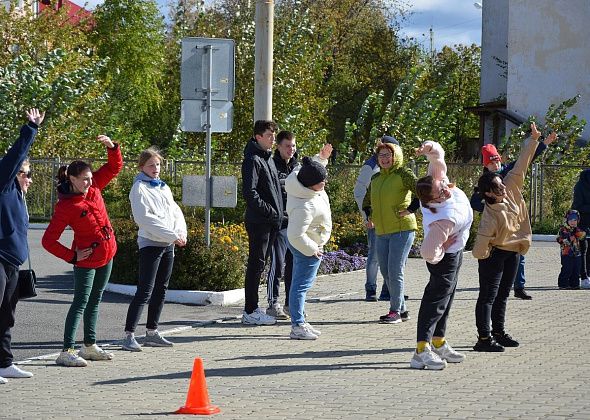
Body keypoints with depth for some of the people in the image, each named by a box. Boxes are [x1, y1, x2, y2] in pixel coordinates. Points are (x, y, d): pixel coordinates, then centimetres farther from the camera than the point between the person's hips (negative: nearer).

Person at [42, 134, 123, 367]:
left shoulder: (93, 187, -3)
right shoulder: (65, 207, -21)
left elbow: (115, 166, 7)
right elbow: (48, 240, -21)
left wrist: (111, 146, -12)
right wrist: (73, 257, -17)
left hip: (107, 254, 7)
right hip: (87, 259, -7)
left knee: (94, 301, 15)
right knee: (81, 303, -10)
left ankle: (90, 346, 26)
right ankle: (66, 352, -11)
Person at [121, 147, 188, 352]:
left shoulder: (164, 187, 16)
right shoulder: (139, 188, -8)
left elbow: (176, 211, 15)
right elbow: (144, 218, -18)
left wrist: (181, 232, -5)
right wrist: (172, 235, -19)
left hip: (168, 244, 8)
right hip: (150, 243, -8)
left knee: (161, 290, 13)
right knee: (145, 291, -13)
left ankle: (152, 332, 21)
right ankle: (129, 335, -14)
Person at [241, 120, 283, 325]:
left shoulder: (268, 158, 18)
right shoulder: (253, 159, -12)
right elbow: (249, 192, -20)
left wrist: (278, 212, 15)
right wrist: (269, 210, -18)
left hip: (271, 222, 9)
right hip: (258, 221, -9)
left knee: (259, 264, 13)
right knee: (256, 264, -7)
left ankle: (252, 309, 19)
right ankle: (251, 312, -4)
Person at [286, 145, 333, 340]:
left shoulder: (299, 178, -8)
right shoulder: (305, 207, -35)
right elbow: (296, 235, -35)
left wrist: (322, 157, 9)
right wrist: (312, 250, -22)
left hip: (308, 245, 11)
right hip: (306, 247, -11)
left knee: (300, 283, 16)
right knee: (302, 285, -8)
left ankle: (300, 322, 25)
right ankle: (297, 326, -7)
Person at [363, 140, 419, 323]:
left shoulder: (403, 174, -7)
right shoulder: (376, 178, 15)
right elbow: (367, 200, 32)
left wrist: (410, 209, -16)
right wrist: (369, 216, 19)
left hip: (402, 229, -8)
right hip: (381, 232, 8)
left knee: (395, 271, -10)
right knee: (386, 273, 9)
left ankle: (395, 311, -3)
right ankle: (402, 310, 18)